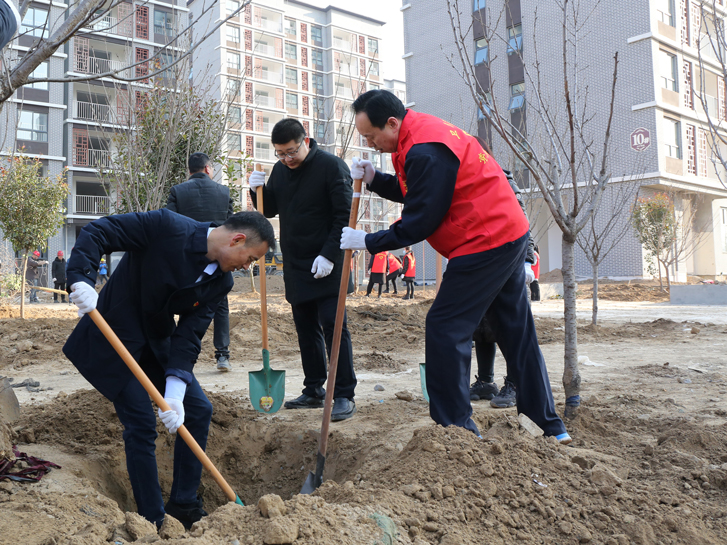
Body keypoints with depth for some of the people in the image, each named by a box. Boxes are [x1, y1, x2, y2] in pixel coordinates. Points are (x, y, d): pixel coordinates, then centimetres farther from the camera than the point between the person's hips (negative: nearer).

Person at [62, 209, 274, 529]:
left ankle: (183, 506, 19)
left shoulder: (220, 282, -6)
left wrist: (175, 391, -22)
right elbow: (97, 232, -21)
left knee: (198, 410, 4)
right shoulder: (167, 227, -23)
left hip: (157, 343, 7)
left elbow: (189, 335, -11)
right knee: (142, 426, -9)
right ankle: (153, 523, 9)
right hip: (115, 337, -7)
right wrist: (82, 280, -37)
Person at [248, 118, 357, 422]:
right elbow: (270, 210, 19)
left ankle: (344, 395, -2)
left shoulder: (331, 166, -8)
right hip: (295, 266, 6)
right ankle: (314, 390, 19)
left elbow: (345, 215, -11)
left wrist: (329, 255, -18)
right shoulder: (280, 170, 11)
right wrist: (258, 191, -2)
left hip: (326, 266, -6)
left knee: (333, 326, -8)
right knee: (306, 330, 10)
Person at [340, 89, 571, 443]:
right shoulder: (421, 132, 13)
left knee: (445, 329, -4)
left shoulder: (425, 151, -20)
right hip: (510, 237, 11)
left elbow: (419, 223, -18)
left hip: (485, 244, -11)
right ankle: (550, 427, 26)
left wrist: (368, 242, -8)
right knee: (516, 332, 15)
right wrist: (374, 179, 4)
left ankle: (454, 426, 4)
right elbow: (415, 193, 18)